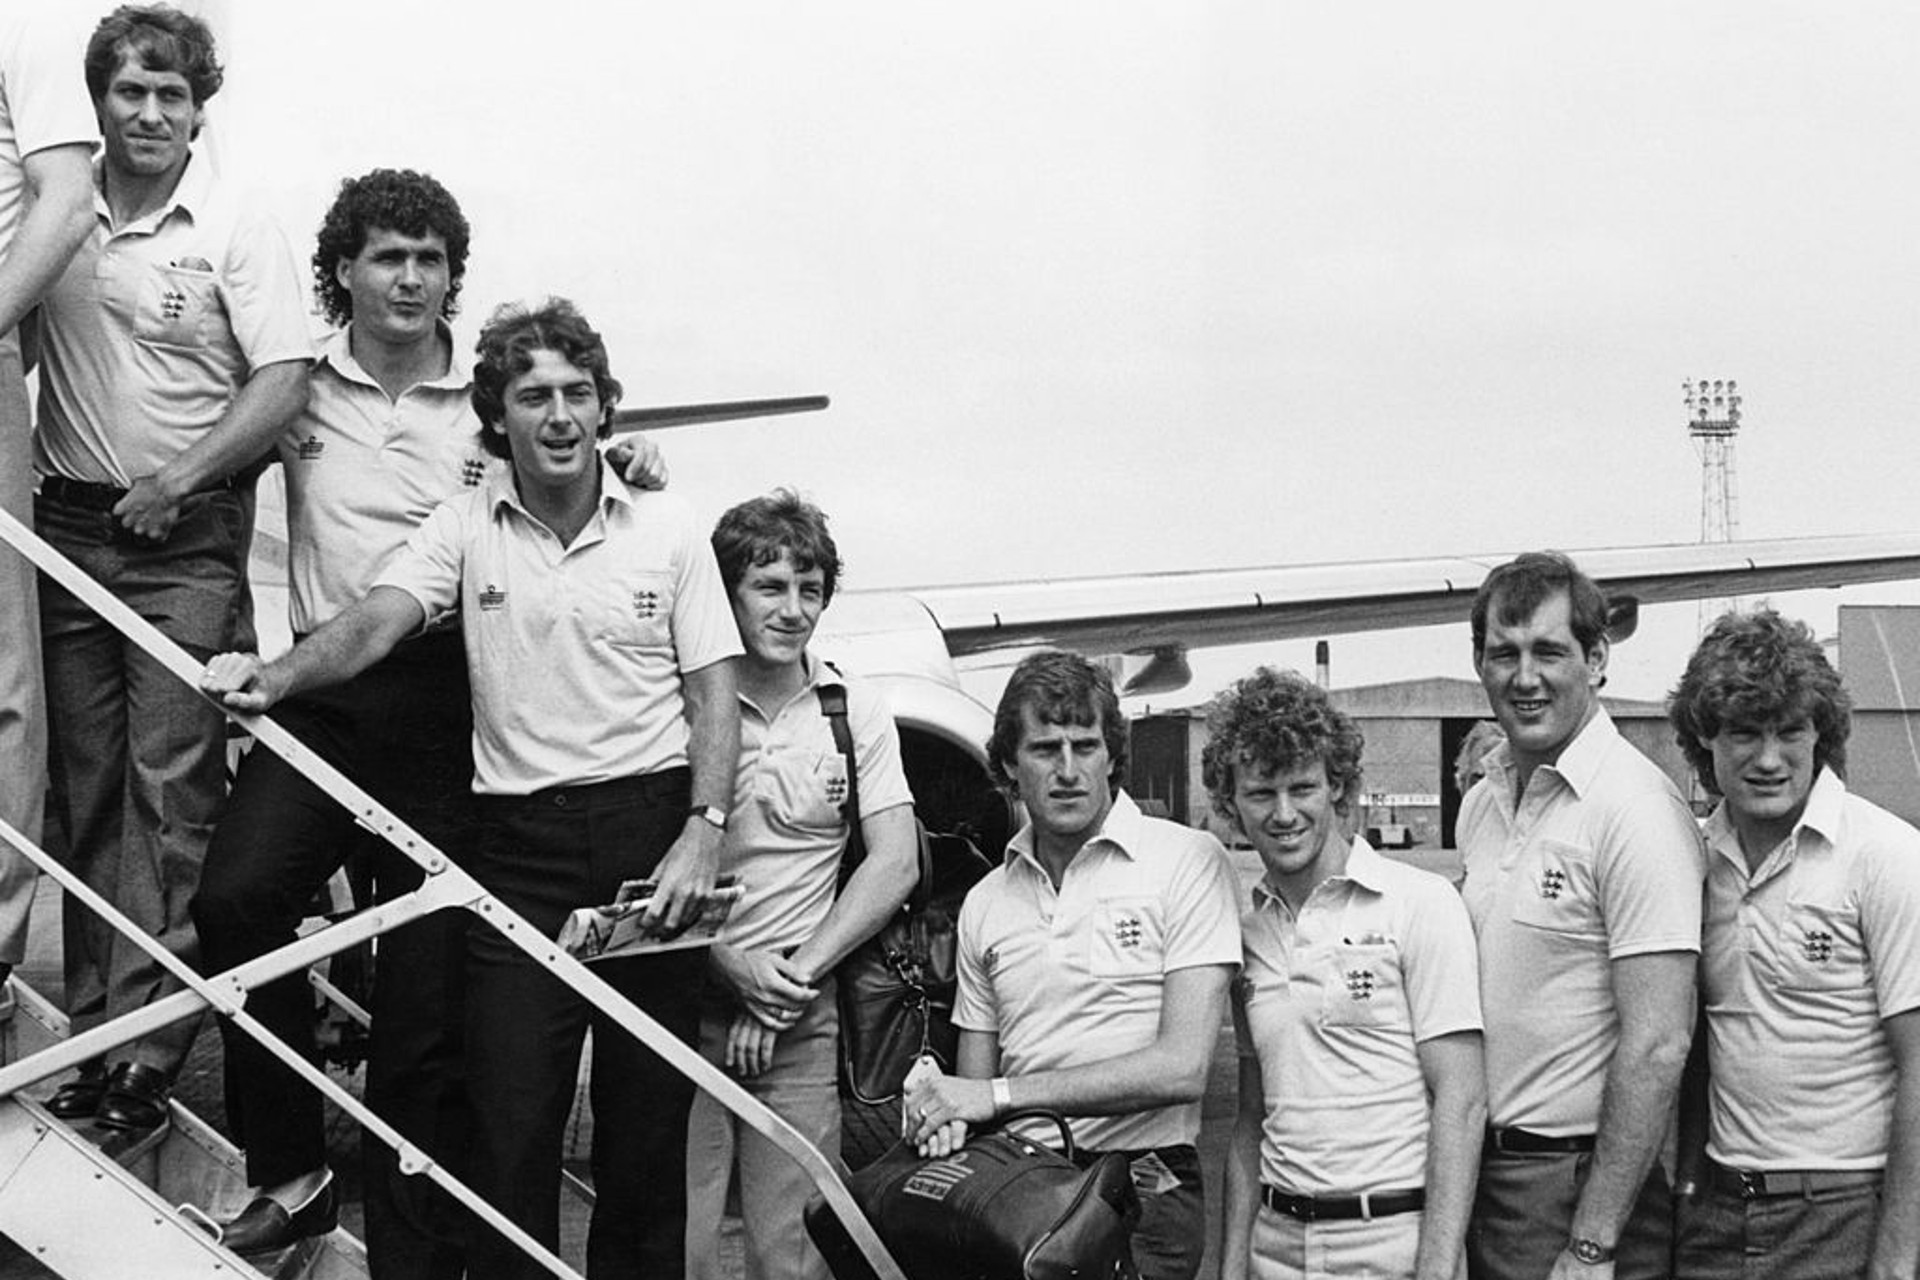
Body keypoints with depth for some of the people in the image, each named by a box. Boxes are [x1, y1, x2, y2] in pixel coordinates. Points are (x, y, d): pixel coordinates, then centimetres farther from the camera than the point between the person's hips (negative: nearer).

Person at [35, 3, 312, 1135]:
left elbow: (284, 383, -7)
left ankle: (156, 1047, -5)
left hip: (189, 541, -4)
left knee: (172, 788, -7)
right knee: (86, 785, 7)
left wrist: (179, 480, -14)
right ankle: (96, 1027, 13)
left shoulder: (235, 232, -2)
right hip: (69, 525, 4)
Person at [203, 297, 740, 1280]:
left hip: (651, 828, 0)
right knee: (511, 1116, -3)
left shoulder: (667, 529, 4)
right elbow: (374, 622, -12)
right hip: (520, 840, 0)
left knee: (648, 1114, 6)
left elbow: (713, 689, 3)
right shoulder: (466, 528, 3)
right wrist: (274, 677, -32)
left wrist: (704, 830, -9)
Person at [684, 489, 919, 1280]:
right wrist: (729, 962, -14)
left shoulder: (855, 712, 6)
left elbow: (894, 865, 1)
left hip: (802, 1018, 1)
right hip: (685, 1001, -1)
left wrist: (796, 974, -8)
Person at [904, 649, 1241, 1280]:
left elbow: (1182, 1068, -11)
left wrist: (999, 1095, -13)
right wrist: (949, 1117, -5)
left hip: (1141, 1194, -5)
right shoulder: (985, 904, 16)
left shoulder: (1187, 861, -1)